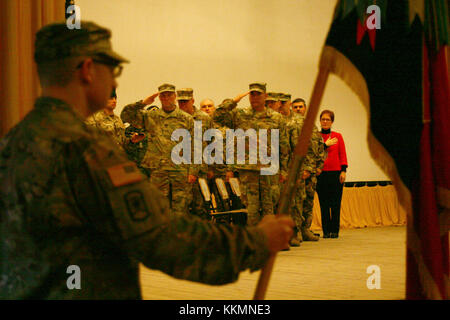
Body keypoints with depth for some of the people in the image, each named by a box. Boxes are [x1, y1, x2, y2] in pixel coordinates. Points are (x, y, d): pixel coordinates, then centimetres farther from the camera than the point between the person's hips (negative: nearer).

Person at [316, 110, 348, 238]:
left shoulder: (337, 136, 8)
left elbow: (343, 155, 5)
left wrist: (343, 171, -4)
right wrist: (325, 145, -11)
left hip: (336, 173, 0)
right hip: (321, 173, 0)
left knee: (335, 203, -1)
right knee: (324, 203, 1)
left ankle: (335, 230, 5)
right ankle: (326, 231, 7)